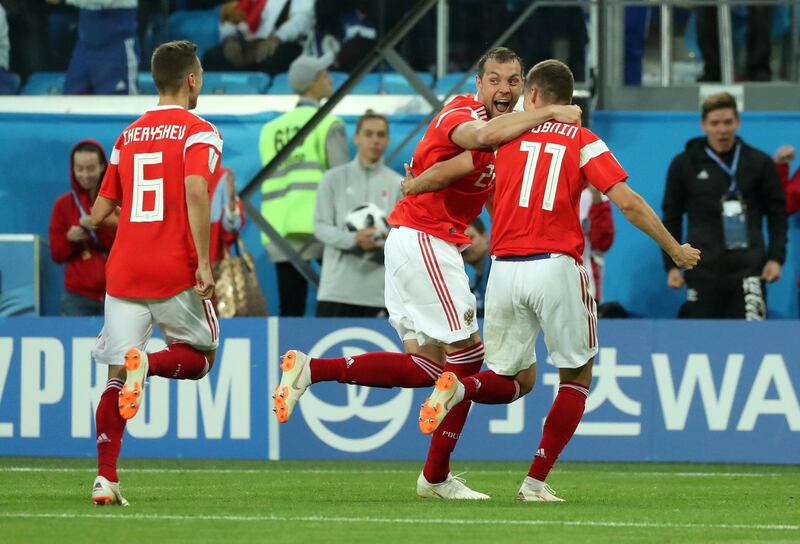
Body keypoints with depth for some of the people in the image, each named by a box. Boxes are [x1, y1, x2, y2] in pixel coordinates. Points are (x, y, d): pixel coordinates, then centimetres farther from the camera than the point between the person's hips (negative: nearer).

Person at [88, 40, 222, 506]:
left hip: (123, 270, 4)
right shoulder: (199, 132, -2)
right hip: (175, 271, -4)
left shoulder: (128, 136, 15)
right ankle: (147, 363, -18)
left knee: (117, 377, 4)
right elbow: (196, 191, -19)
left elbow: (100, 214, 17)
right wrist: (204, 262, -20)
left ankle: (106, 478, -8)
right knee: (201, 356, 14)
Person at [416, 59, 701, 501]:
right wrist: (674, 250, 7)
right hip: (556, 267, -2)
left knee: (518, 379, 19)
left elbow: (450, 170, 9)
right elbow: (628, 203, -3)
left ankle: (458, 389, -14)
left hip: (505, 269, 2)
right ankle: (536, 481, 2)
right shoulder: (583, 141, 4)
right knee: (577, 377, 14)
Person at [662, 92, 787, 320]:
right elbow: (672, 218, 10)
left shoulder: (759, 163, 4)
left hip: (748, 268, -1)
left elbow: (777, 214, 9)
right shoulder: (685, 164, 4)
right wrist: (671, 265, 4)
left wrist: (776, 257, -2)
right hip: (702, 271, 1)